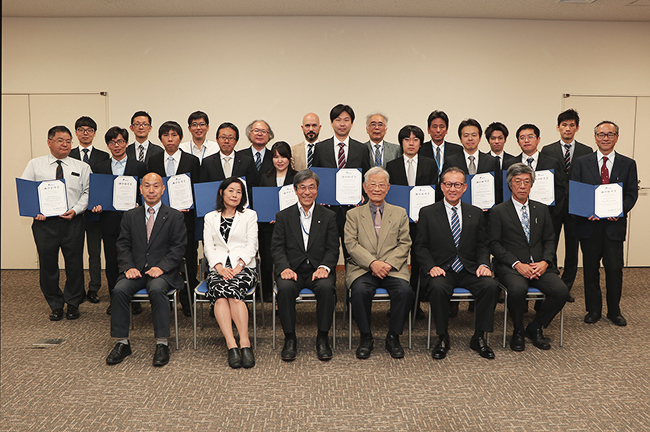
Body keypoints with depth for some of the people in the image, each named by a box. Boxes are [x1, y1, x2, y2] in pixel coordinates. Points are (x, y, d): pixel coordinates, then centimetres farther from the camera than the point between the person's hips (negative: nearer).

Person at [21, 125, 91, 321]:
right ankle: (55, 306, 23)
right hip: (44, 222, 0)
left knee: (74, 264, 5)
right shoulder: (35, 165, 8)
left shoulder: (82, 167, 8)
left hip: (72, 222, 0)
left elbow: (87, 193, 2)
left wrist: (75, 210, -14)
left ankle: (73, 304, 22)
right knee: (47, 265, 7)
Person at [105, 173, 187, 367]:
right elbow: (123, 245, 10)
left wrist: (161, 267, -15)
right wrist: (129, 267, -9)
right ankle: (122, 343, -12)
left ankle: (162, 344, -25)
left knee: (157, 289, -34)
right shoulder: (130, 216, 16)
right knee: (119, 290, -26)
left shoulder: (174, 216, 6)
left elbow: (178, 247, -1)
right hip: (135, 270, 3)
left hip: (162, 272, -3)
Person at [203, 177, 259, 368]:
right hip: (218, 268, 1)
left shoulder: (249, 215, 16)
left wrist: (238, 266, -11)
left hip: (244, 267, -1)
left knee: (232, 291, -33)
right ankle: (231, 345, -37)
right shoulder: (210, 218, 21)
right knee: (219, 294, -31)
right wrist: (219, 267, -9)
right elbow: (208, 246, 9)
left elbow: (251, 245, 5)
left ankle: (244, 342, -37)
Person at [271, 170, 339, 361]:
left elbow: (333, 249, 5)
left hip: (318, 270, 0)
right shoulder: (283, 216, 12)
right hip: (292, 269, 0)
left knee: (326, 287, -32)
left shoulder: (329, 216, 12)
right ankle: (290, 339, -14)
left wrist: (324, 267, -15)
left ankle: (322, 338, -14)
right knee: (285, 288, -32)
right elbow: (277, 247, 4)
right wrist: (285, 268, -16)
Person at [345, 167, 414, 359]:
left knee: (405, 291, -29)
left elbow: (404, 244, 7)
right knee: (360, 291, -32)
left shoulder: (400, 213, 16)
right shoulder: (353, 214, 13)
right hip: (362, 269, -1)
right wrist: (372, 263, -16)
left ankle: (393, 337, -6)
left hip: (392, 268, 1)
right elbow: (351, 244, 0)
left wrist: (388, 264, -11)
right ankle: (366, 337, -9)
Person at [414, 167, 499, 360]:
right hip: (441, 271, -2)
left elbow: (482, 245, 14)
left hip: (469, 271, 3)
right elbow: (420, 246, 3)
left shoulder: (476, 214, 15)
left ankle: (479, 337, -8)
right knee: (438, 288, -35)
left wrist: (483, 264, -6)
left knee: (490, 285, -27)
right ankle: (443, 339, -12)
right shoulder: (427, 213, 7)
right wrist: (431, 267, -13)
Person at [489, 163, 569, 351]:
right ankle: (518, 331, -5)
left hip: (539, 266, 4)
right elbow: (495, 244, -3)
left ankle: (535, 328, 4)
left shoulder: (542, 209, 17)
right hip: (510, 266, -4)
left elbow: (549, 240, 13)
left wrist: (545, 262, -7)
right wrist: (517, 264, -15)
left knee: (561, 291, -22)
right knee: (518, 289, -34)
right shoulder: (498, 211, 4)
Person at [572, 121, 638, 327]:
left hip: (614, 224, 0)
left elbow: (632, 194, 3)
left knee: (615, 269, 4)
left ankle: (614, 310, 21)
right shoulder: (582, 163, 6)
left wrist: (620, 210, -15)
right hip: (589, 224, 0)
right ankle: (593, 310, 21)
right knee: (590, 269, 8)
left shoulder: (628, 164, 8)